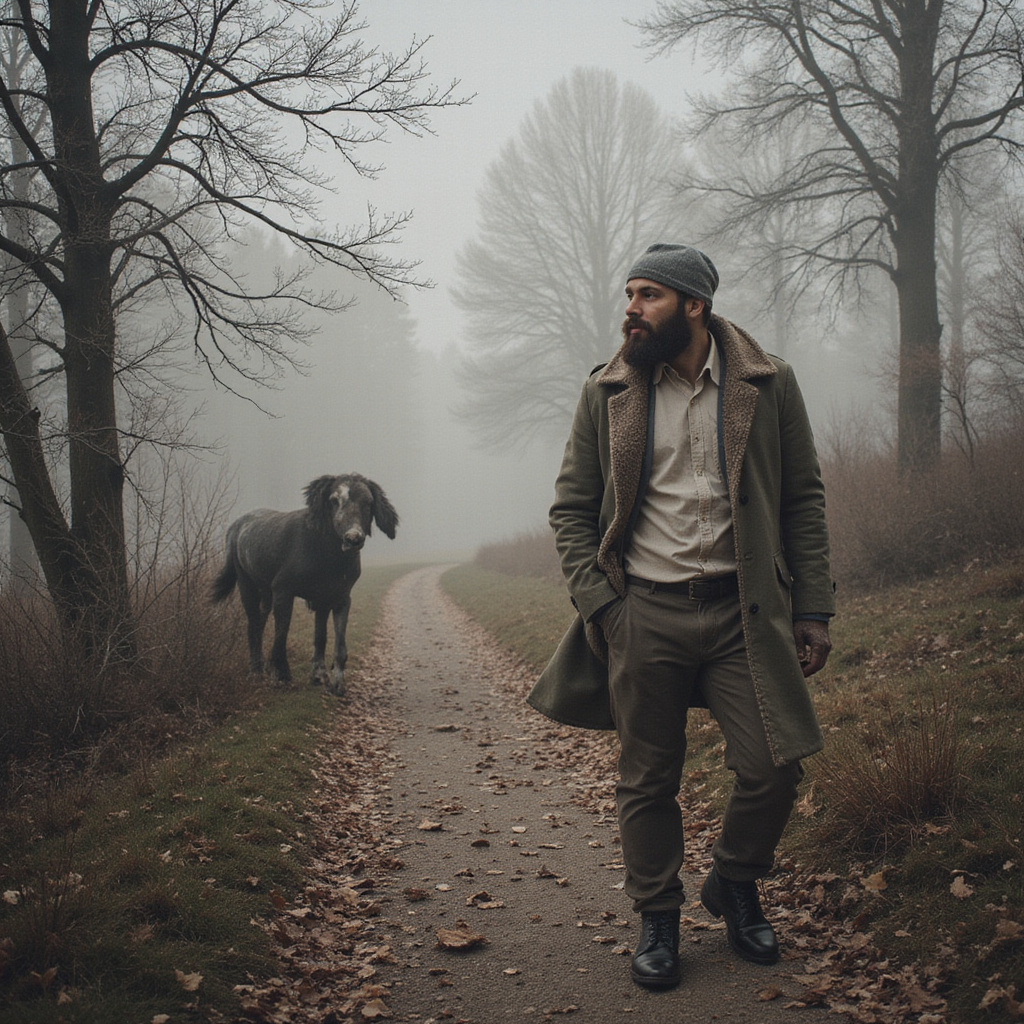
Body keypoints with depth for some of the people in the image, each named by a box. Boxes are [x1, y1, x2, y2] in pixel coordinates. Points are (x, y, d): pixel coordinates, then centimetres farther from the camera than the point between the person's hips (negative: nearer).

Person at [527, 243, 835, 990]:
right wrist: (597, 604, -4)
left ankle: (735, 884, 25)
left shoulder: (768, 385, 3)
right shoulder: (607, 394, 4)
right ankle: (658, 920, 26)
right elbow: (572, 508, 7)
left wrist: (813, 610, 0)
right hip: (644, 614, 0)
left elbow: (803, 500, 5)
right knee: (648, 780, 6)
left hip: (742, 611, 0)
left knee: (775, 765, -3)